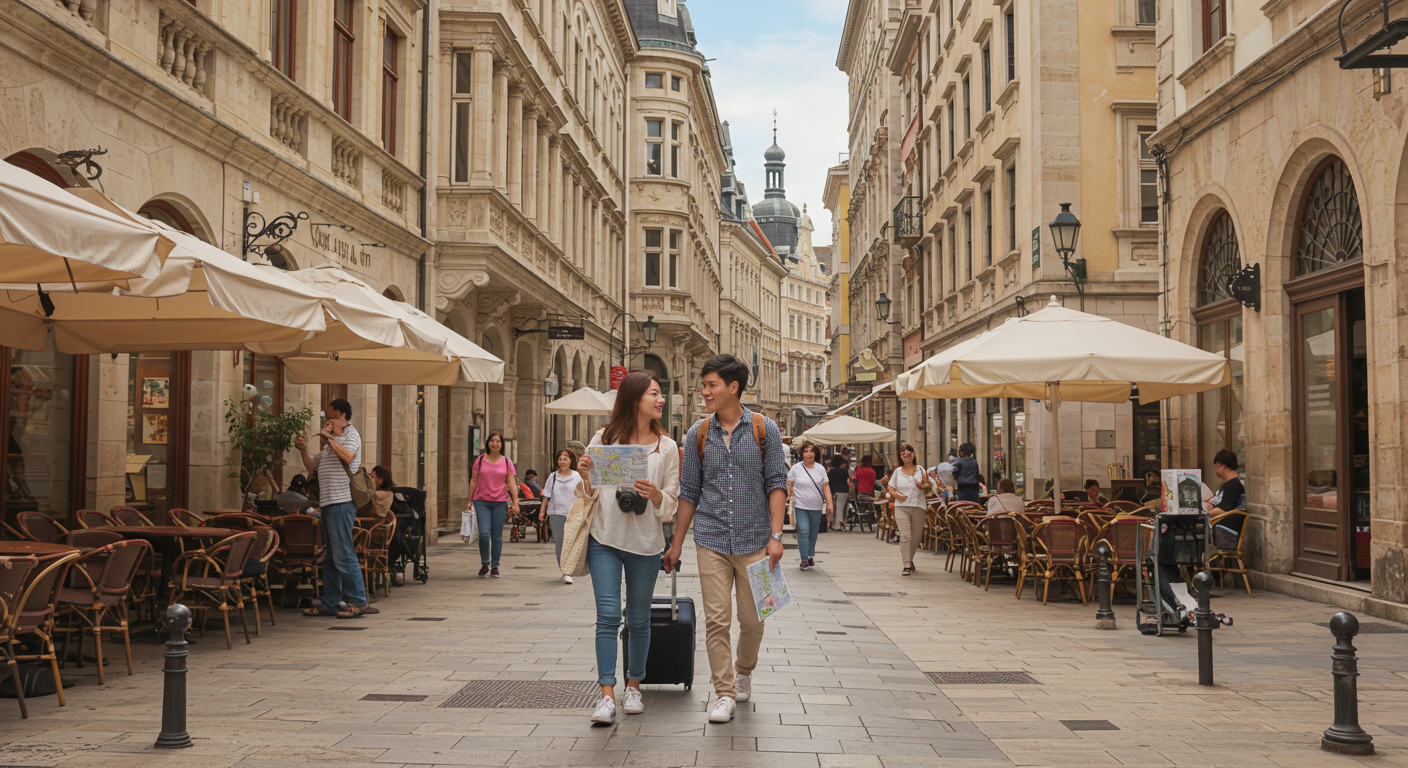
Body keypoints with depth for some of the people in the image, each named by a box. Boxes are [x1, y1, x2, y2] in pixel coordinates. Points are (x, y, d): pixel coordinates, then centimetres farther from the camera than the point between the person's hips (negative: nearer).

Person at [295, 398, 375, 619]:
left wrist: (328, 438, -17)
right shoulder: (331, 441, 26)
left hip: (342, 501, -10)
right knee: (330, 557, 12)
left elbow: (348, 456, -23)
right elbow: (312, 466, 26)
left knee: (343, 554, -11)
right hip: (329, 502, 10)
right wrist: (303, 449, 11)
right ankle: (329, 603, 17)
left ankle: (358, 602, -8)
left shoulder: (350, 434, -3)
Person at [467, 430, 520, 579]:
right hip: (482, 501, -1)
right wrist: (469, 500, 7)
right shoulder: (480, 460, 6)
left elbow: (512, 483, 3)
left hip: (500, 502, 1)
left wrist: (515, 502, -6)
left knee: (497, 536, 2)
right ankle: (485, 564, 5)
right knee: (484, 533, -13)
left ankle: (495, 566, 14)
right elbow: (473, 481, 10)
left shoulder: (507, 462, 6)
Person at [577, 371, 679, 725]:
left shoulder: (667, 447, 5)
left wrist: (654, 494, -17)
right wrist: (585, 477, -14)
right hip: (605, 539, -1)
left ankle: (633, 687, 25)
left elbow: (672, 504, 5)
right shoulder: (604, 439, 2)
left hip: (646, 543, 1)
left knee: (638, 618, 9)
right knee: (608, 615, -9)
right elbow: (588, 494, 8)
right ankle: (607, 696, -8)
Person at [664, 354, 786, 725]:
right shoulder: (698, 434, 4)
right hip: (711, 541, 1)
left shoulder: (764, 429, -2)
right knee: (716, 620, -3)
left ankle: (744, 670, 36)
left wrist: (776, 535, -10)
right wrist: (676, 544, 8)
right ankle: (725, 694, 7)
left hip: (753, 540, -1)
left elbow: (776, 483, -1)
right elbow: (689, 492, 9)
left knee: (752, 620, 9)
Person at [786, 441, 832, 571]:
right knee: (803, 531, -13)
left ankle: (811, 556, 27)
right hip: (800, 506, -2)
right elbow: (789, 485, 4)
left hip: (816, 507, 3)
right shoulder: (795, 468, -1)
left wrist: (829, 504, -2)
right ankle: (804, 560, -9)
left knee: (813, 533, 10)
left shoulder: (820, 469, 5)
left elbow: (826, 487, 5)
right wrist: (790, 496, -7)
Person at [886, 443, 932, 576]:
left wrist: (924, 486, -17)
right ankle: (906, 565, -13)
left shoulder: (920, 470, 7)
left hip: (918, 506, 1)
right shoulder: (897, 471, 8)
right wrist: (896, 495, -10)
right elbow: (890, 488, 10)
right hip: (901, 506, -1)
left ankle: (909, 559, 32)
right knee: (905, 536, -13)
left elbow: (928, 489, 5)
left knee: (916, 537, 8)